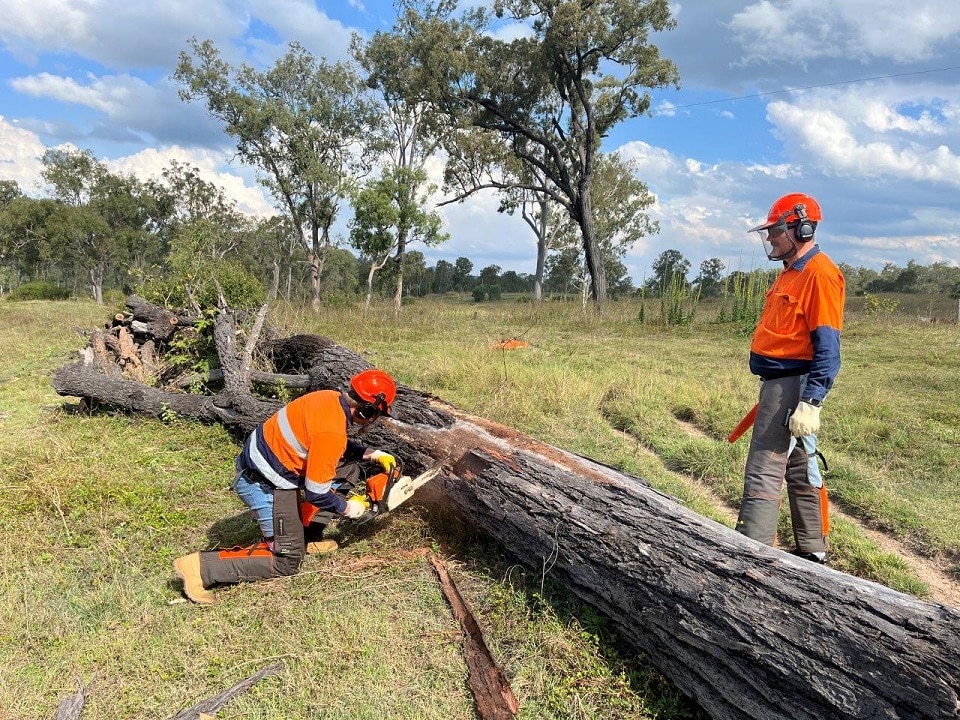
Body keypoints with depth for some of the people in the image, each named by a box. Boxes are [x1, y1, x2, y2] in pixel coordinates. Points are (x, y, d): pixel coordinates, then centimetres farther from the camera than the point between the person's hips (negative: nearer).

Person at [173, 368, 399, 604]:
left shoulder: (333, 398, -3)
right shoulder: (331, 432, -28)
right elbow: (316, 493, -20)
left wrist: (372, 454, 10)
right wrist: (347, 508, -4)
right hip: (264, 485, -9)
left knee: (347, 468, 13)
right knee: (286, 561, 2)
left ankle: (302, 534, 17)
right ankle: (200, 566, -4)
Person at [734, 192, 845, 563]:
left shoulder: (820, 274, -16)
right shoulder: (791, 272, 15)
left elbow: (827, 348, -21)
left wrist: (810, 403, -26)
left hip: (792, 386, -10)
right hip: (779, 383, 10)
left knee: (763, 473, -10)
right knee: (800, 468, 17)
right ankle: (812, 551, 30)